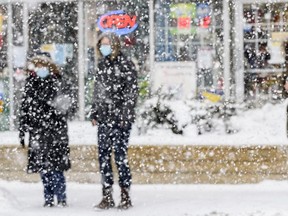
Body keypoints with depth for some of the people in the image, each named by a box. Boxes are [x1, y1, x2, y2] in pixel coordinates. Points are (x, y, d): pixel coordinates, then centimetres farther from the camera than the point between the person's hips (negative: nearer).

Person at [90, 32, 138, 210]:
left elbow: (132, 91, -9)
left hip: (120, 118, -6)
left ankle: (125, 196, 1)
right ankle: (107, 196, 11)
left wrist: (125, 115, -15)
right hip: (104, 119, 6)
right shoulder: (102, 65, 15)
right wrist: (94, 114, 16)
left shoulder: (125, 65, -5)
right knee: (103, 156, 4)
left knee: (120, 155, -7)